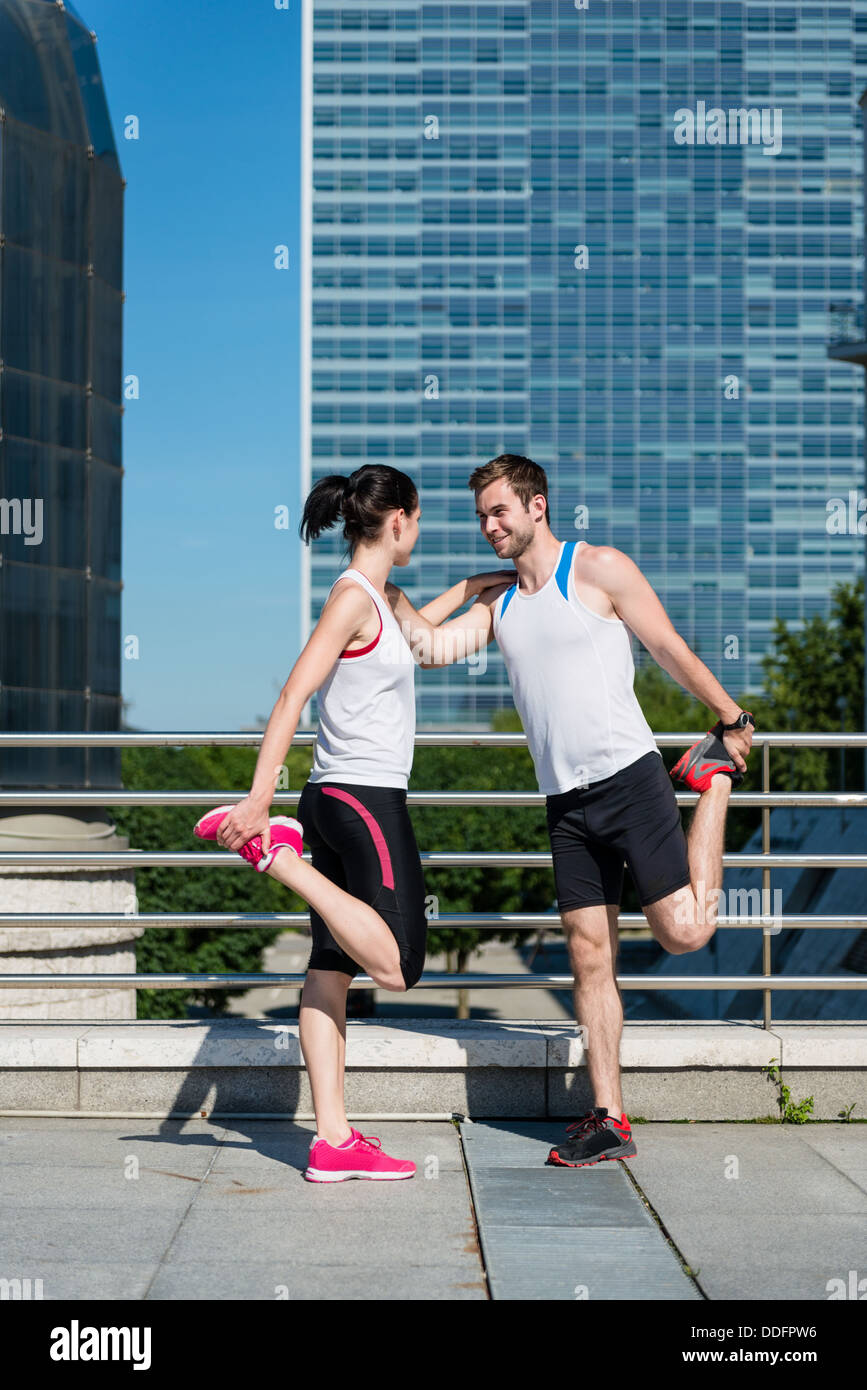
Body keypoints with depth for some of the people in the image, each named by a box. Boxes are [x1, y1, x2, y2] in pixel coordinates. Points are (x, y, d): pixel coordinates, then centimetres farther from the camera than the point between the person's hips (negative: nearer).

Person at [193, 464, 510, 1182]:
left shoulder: (380, 595, 17)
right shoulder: (351, 596, -11)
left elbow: (415, 632, 42)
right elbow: (292, 698, -19)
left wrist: (475, 586, 39)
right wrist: (258, 797, -24)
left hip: (340, 798, 10)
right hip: (365, 797, -10)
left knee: (333, 963, 6)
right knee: (400, 963, -12)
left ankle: (333, 1139, 7)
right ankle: (274, 850, -8)